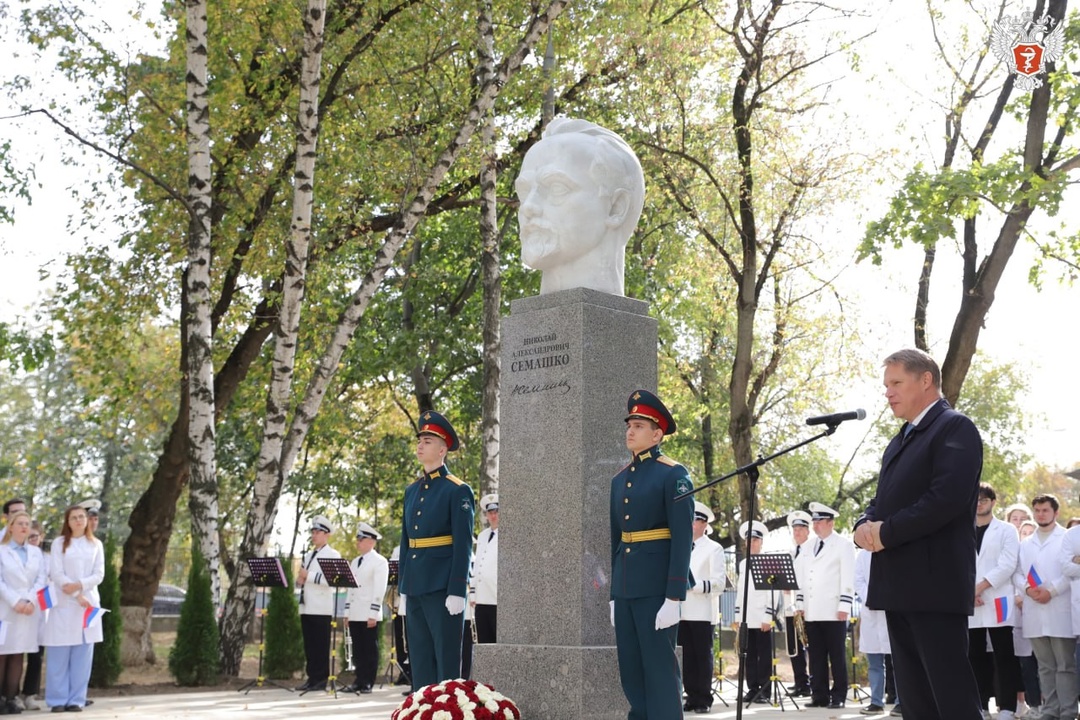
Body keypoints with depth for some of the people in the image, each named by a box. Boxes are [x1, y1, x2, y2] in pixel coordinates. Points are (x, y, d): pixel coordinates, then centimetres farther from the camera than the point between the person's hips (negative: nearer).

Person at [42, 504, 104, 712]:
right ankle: (57, 699, 3)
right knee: (59, 654, -3)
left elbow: (99, 574, 5)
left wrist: (79, 585, -13)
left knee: (82, 654, 0)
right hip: (64, 604, -2)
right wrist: (77, 596, -13)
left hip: (89, 603, 2)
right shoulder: (59, 543, 4)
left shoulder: (96, 545, 11)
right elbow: (57, 574, -4)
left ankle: (76, 699, 4)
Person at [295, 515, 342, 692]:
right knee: (309, 645, 7)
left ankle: (321, 679, 0)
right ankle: (311, 677, 12)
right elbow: (300, 579, 26)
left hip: (322, 607, -7)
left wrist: (308, 576, -15)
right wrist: (299, 581, 2)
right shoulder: (307, 555, 21)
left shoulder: (333, 555, -1)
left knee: (321, 645, -4)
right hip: (306, 606, 7)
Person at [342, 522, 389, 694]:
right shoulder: (355, 562, 18)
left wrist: (373, 614, -17)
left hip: (369, 615, -7)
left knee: (370, 649, 0)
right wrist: (347, 612, 13)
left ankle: (368, 683, 5)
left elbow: (379, 590, -12)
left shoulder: (379, 562, -5)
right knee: (358, 650, 8)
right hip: (355, 614, 7)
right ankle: (359, 681, 13)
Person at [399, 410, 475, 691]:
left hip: (443, 587, -7)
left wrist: (457, 592, -16)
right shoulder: (412, 491, 14)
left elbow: (463, 545, -11)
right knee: (420, 658, 11)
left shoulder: (458, 491, -7)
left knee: (446, 658, -1)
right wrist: (404, 588, 14)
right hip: (416, 588, 7)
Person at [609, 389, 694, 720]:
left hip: (657, 587, -7)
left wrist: (673, 599, -18)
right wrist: (612, 594, 15)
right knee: (630, 670, 11)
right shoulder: (619, 479, 14)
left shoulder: (673, 475, -7)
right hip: (625, 588, 7)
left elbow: (683, 538, -13)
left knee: (660, 669, -3)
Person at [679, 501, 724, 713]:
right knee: (686, 657, 4)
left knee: (703, 656, -1)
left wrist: (693, 584, -17)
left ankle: (704, 699, 5)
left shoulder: (714, 549, 1)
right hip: (682, 612, 5)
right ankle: (692, 696, 11)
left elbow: (719, 583, -7)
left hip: (703, 613, -5)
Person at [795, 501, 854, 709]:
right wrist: (799, 604, 10)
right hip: (812, 612, 6)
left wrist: (844, 606, -14)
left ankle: (838, 696, 6)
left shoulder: (843, 545, -1)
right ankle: (819, 695, 11)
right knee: (816, 656, 7)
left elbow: (848, 579, -7)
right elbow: (801, 576, 17)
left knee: (837, 656, 1)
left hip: (833, 611, -6)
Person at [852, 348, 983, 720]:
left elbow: (948, 497, -20)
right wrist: (865, 525, -1)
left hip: (935, 582, -9)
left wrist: (886, 532, -15)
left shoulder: (955, 428, -7)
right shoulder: (900, 440, 22)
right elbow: (883, 501, 22)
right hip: (899, 585, 9)